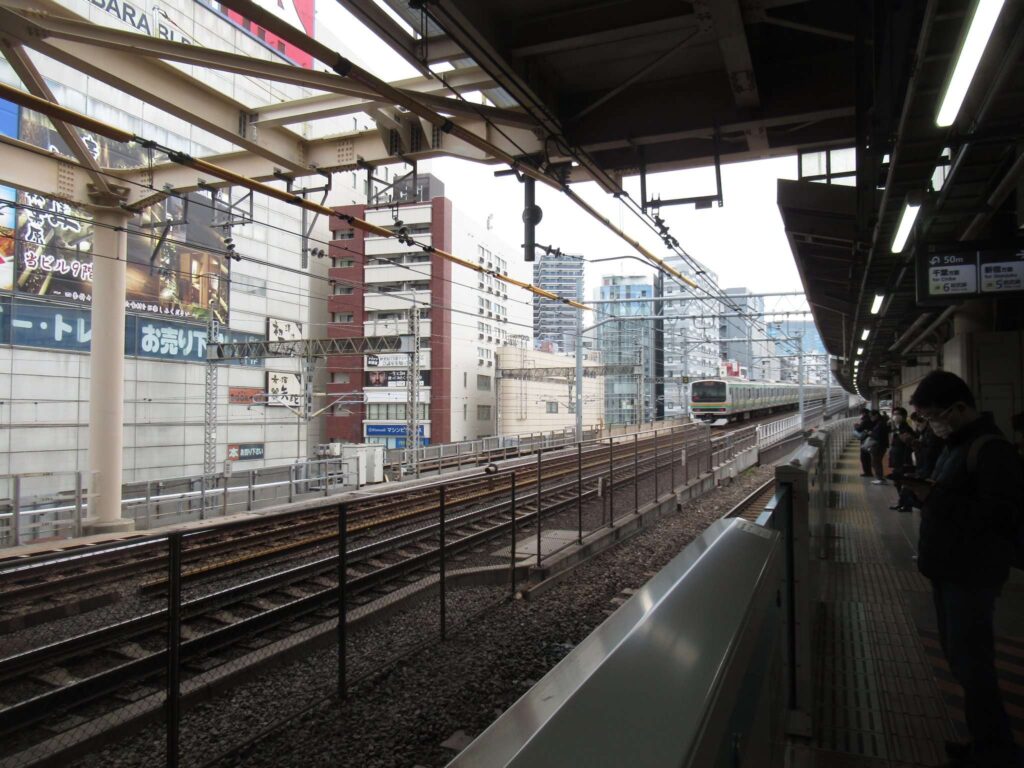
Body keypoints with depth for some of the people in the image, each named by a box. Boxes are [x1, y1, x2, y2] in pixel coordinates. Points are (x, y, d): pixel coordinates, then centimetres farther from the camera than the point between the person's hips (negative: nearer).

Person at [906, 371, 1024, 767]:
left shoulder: (992, 449, -19)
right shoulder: (956, 444, 11)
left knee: (970, 663, -3)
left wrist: (935, 497, -27)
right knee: (959, 656, 18)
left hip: (971, 575, -10)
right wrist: (924, 489, 4)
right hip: (949, 569, 10)